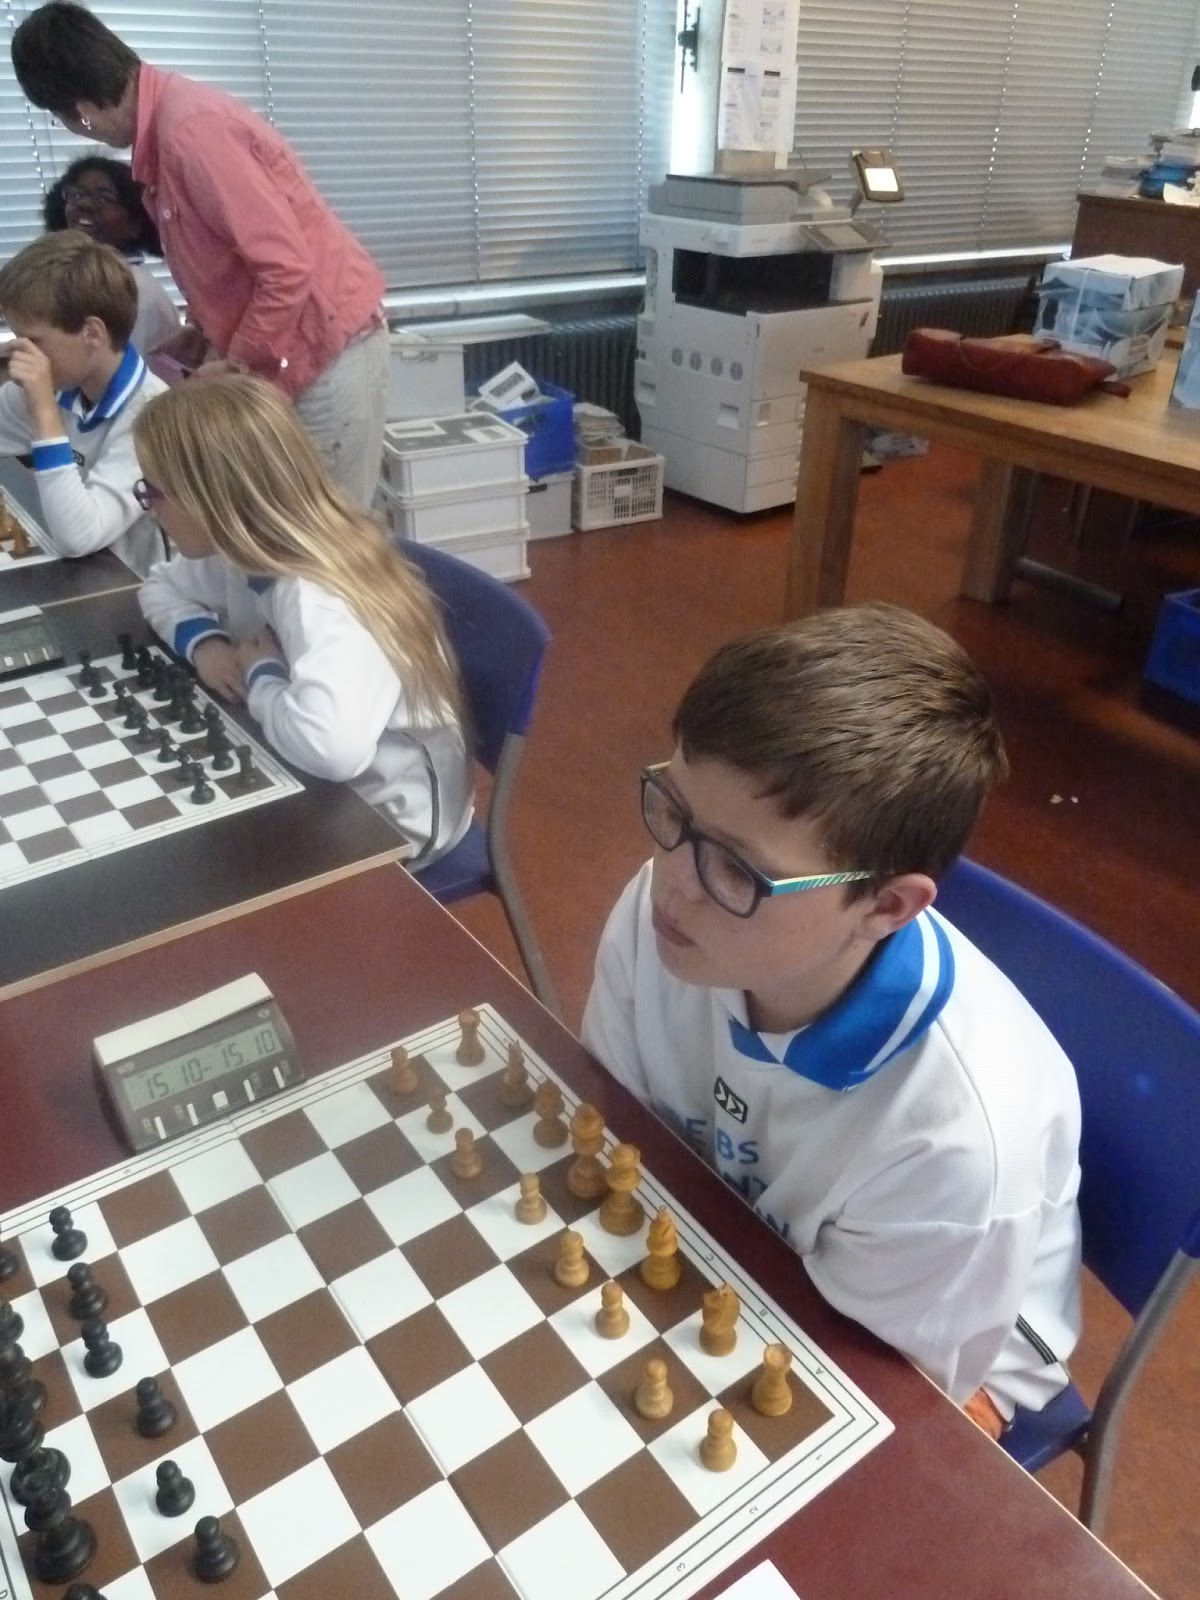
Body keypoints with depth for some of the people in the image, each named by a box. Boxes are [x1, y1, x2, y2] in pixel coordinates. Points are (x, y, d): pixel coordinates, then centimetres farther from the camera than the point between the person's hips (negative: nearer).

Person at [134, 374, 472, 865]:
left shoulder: (316, 600, -33)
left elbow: (332, 746, -50)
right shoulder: (244, 553, -7)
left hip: (386, 817, -7)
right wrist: (203, 642, -10)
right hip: (312, 784, 7)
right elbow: (160, 584, 14)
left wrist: (262, 675, -28)